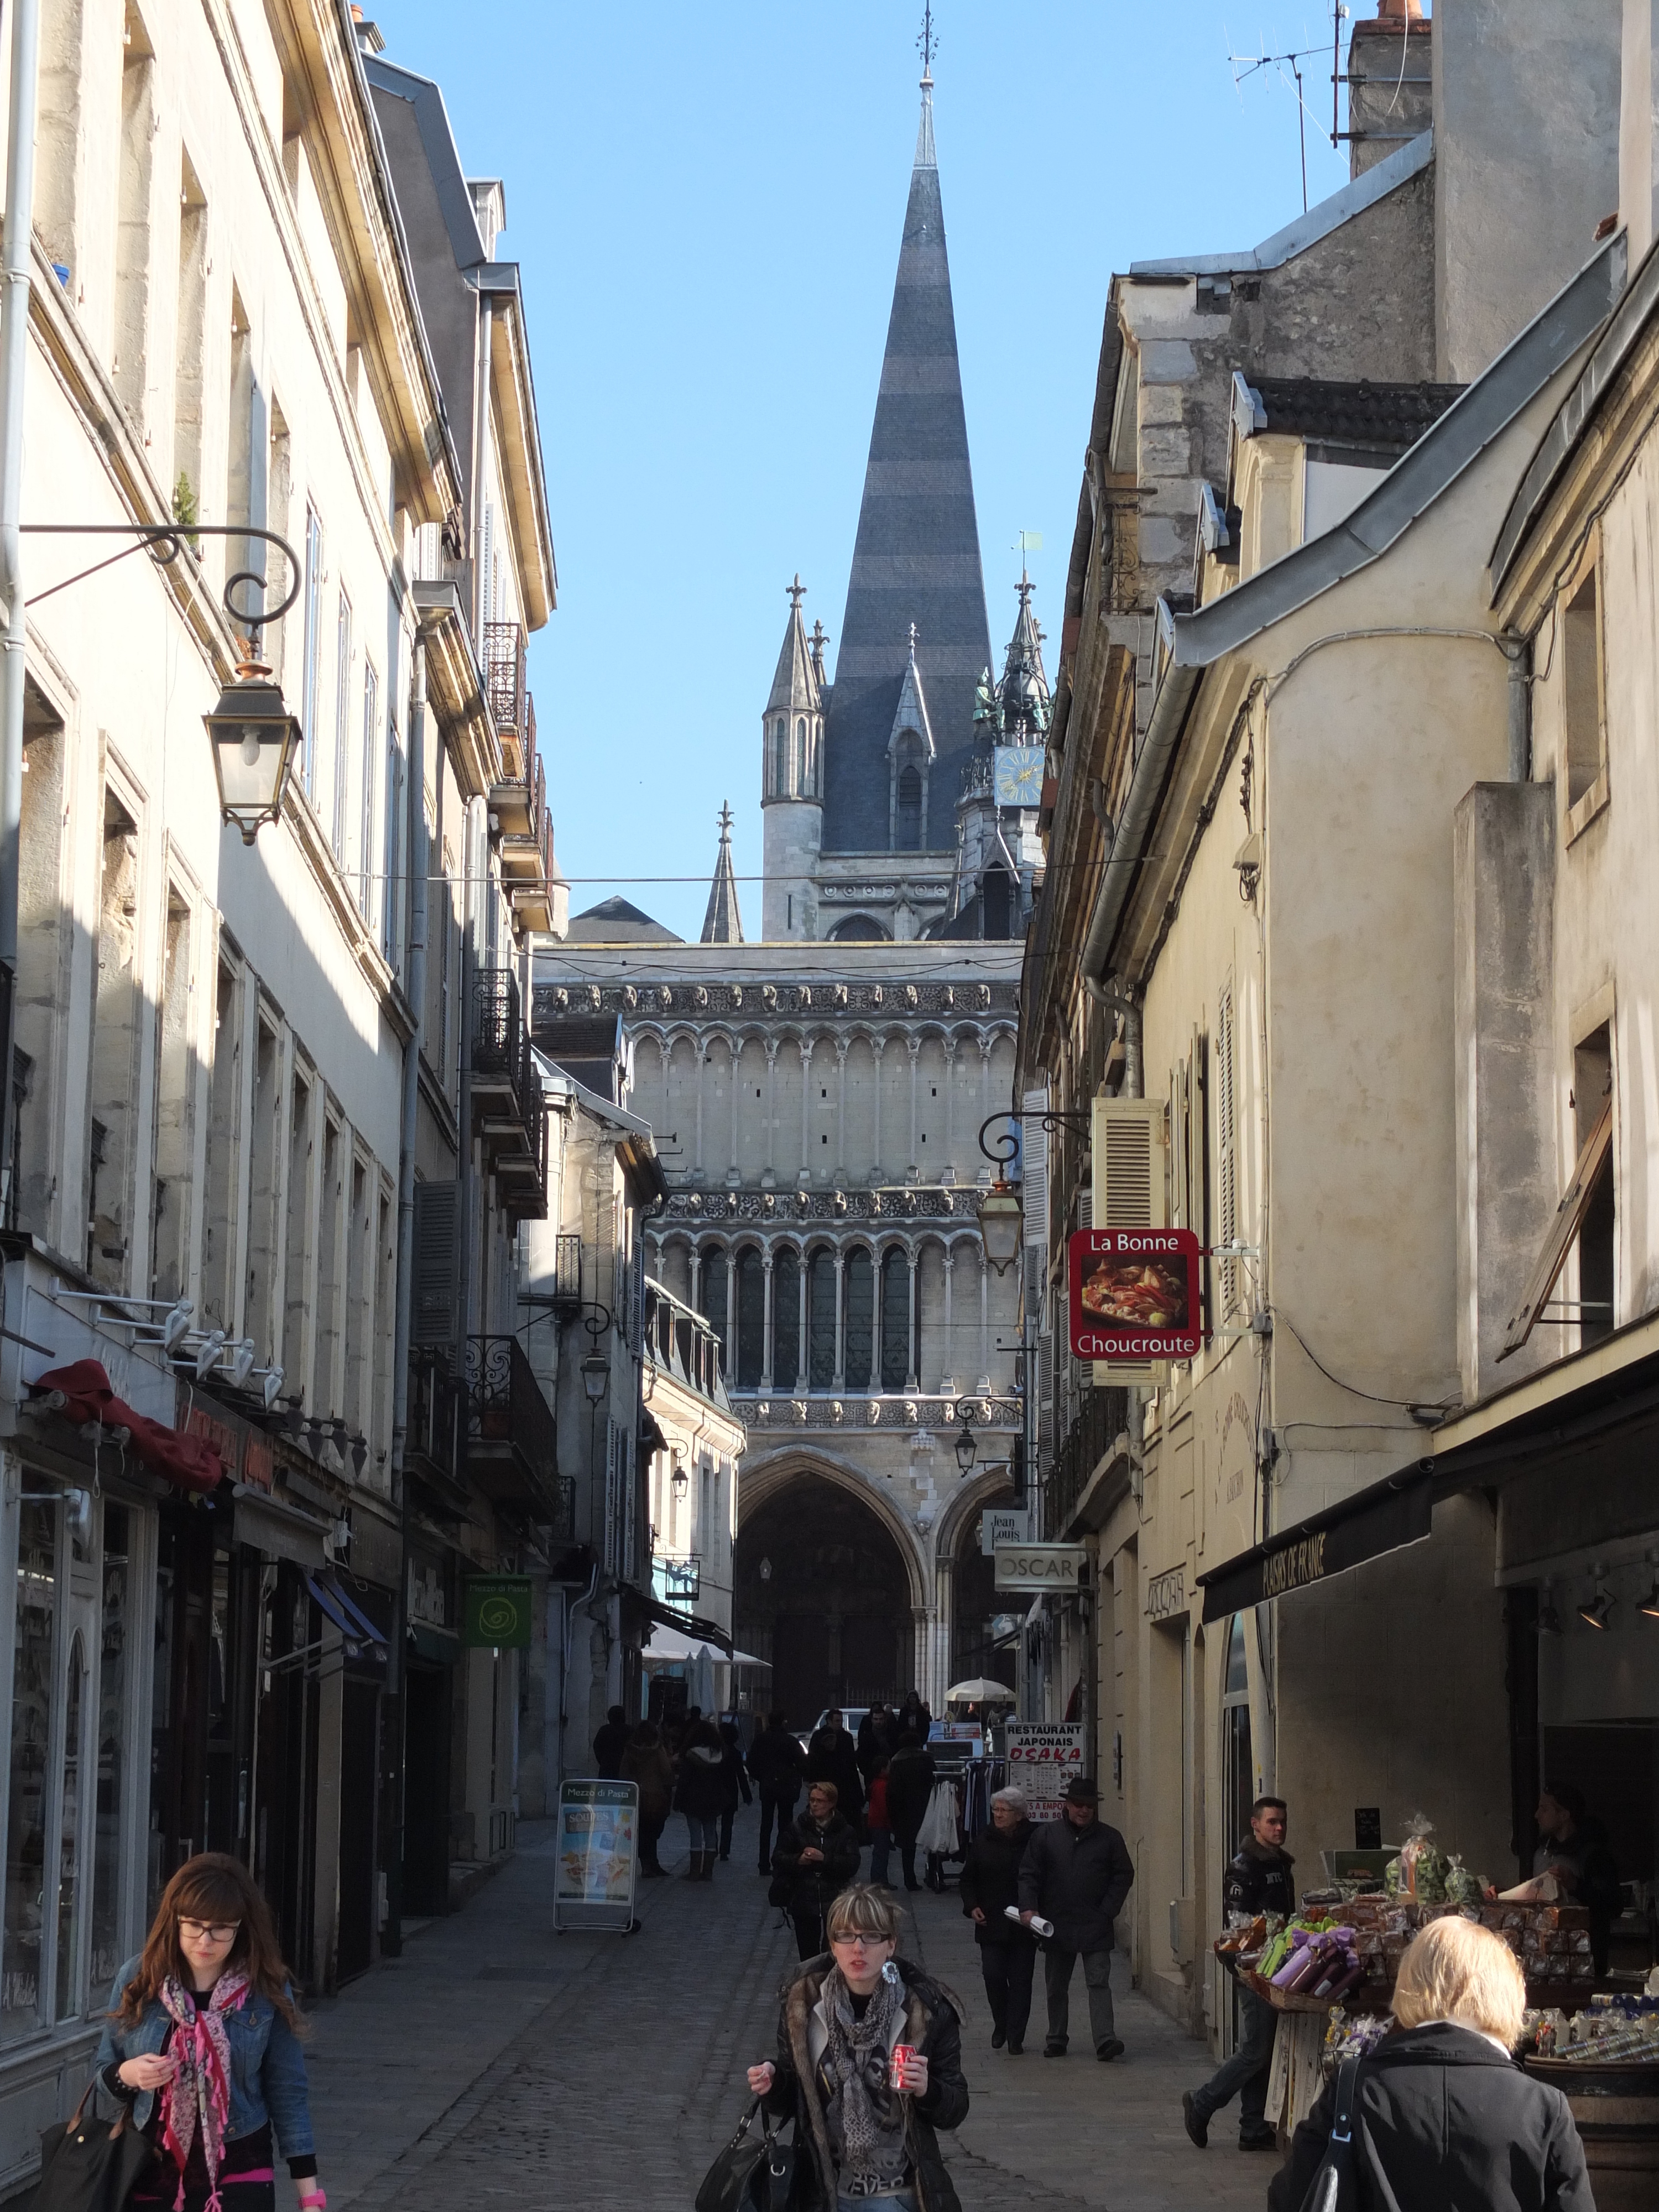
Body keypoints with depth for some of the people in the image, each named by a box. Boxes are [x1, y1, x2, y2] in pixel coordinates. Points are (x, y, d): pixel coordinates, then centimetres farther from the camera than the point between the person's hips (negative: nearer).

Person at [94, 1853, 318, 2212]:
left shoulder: (267, 1990, -6)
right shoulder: (137, 1979, -2)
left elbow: (287, 2090, -1)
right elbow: (102, 2073, 7)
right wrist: (127, 2074, -17)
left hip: (238, 2173, -2)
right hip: (151, 2169, 2)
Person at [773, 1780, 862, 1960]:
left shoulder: (845, 1832, 2)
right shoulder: (796, 1828, 5)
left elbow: (852, 1865, -7)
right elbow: (777, 1858, 4)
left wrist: (824, 1859, -20)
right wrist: (798, 1860, -15)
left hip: (835, 1903, -1)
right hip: (804, 1902, 1)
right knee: (808, 1953, 6)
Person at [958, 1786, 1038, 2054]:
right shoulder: (982, 1841, 4)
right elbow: (967, 1878, 12)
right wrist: (972, 1906, -3)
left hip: (1023, 1926, -2)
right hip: (991, 1922, 2)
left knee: (1020, 1980, 1)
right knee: (993, 1976, -2)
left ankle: (1015, 2037, 9)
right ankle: (1001, 2026, 21)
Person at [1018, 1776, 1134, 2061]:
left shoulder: (1109, 1838, 4)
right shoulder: (1046, 1835, 5)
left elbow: (1124, 1875, 6)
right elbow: (1029, 1874, 4)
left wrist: (1107, 1911, -3)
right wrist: (1028, 1907, -10)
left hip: (1096, 1927, -2)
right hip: (1057, 1926, 2)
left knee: (1099, 1983, -10)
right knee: (1056, 1987, 11)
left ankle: (1105, 2040, -16)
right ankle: (1056, 2040, 22)